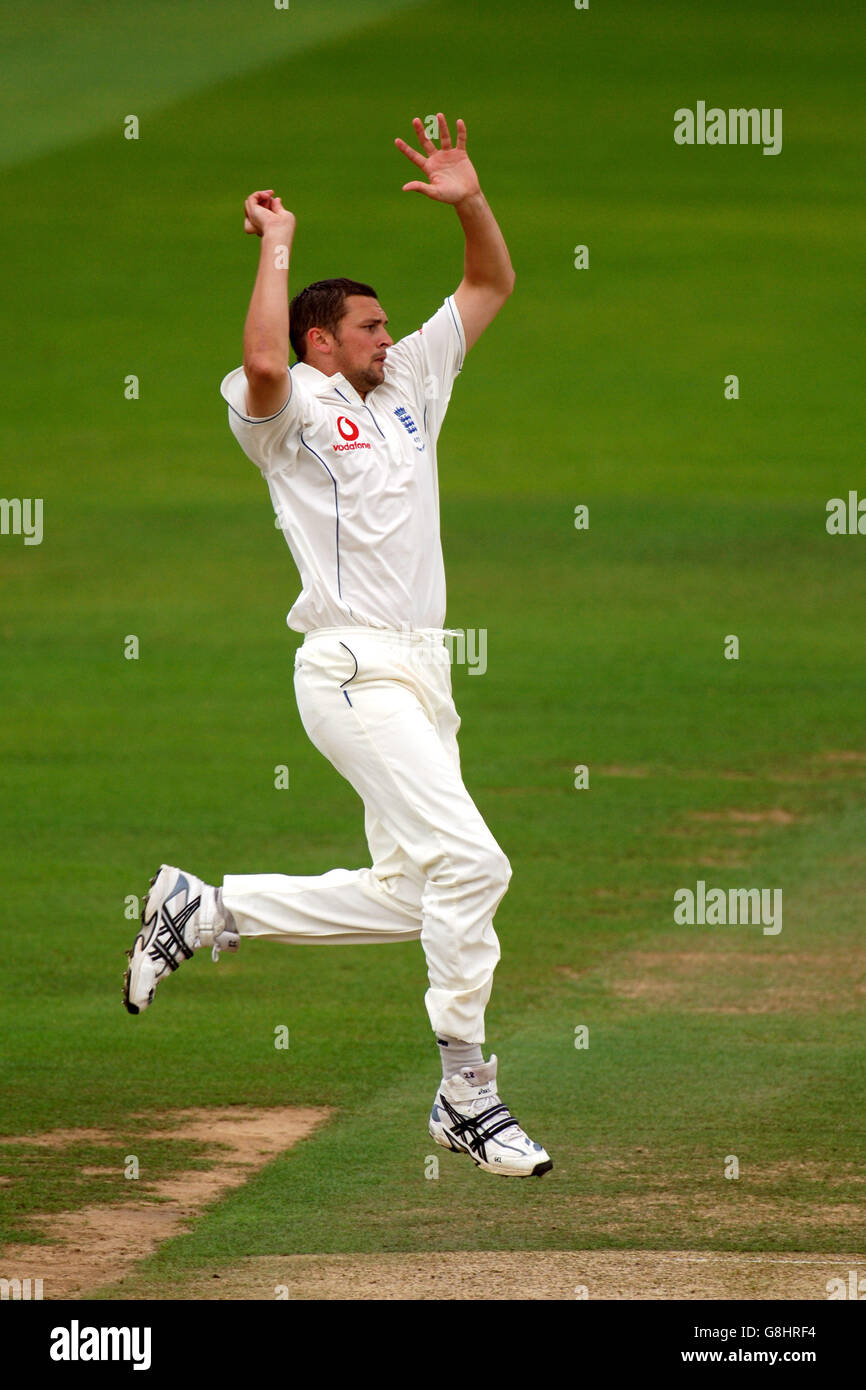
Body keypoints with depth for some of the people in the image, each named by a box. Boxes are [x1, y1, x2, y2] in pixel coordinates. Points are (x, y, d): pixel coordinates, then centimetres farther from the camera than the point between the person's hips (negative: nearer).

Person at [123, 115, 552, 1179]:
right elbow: (261, 362, -27)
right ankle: (466, 1093, -16)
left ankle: (204, 910, 22)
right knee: (468, 860, -19)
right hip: (353, 670, -9)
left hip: (420, 675, 9)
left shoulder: (408, 387, 20)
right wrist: (276, 244, -15)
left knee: (403, 897, 9)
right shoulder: (294, 406, -2)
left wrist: (468, 201, 7)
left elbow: (491, 284, 25)